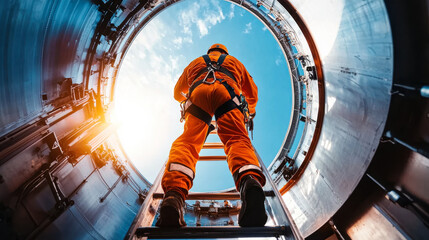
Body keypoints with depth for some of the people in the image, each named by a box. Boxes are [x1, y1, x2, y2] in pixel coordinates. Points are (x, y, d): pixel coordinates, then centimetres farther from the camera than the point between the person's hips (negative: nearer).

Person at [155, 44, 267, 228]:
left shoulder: (195, 62, 42)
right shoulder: (233, 61, 41)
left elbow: (178, 92, 48)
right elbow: (252, 92, 45)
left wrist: (185, 100, 70)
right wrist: (251, 111, 63)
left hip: (198, 92, 1)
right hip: (227, 92, 0)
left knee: (187, 141, -16)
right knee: (237, 139, -18)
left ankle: (174, 193, -43)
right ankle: (250, 181, -49)